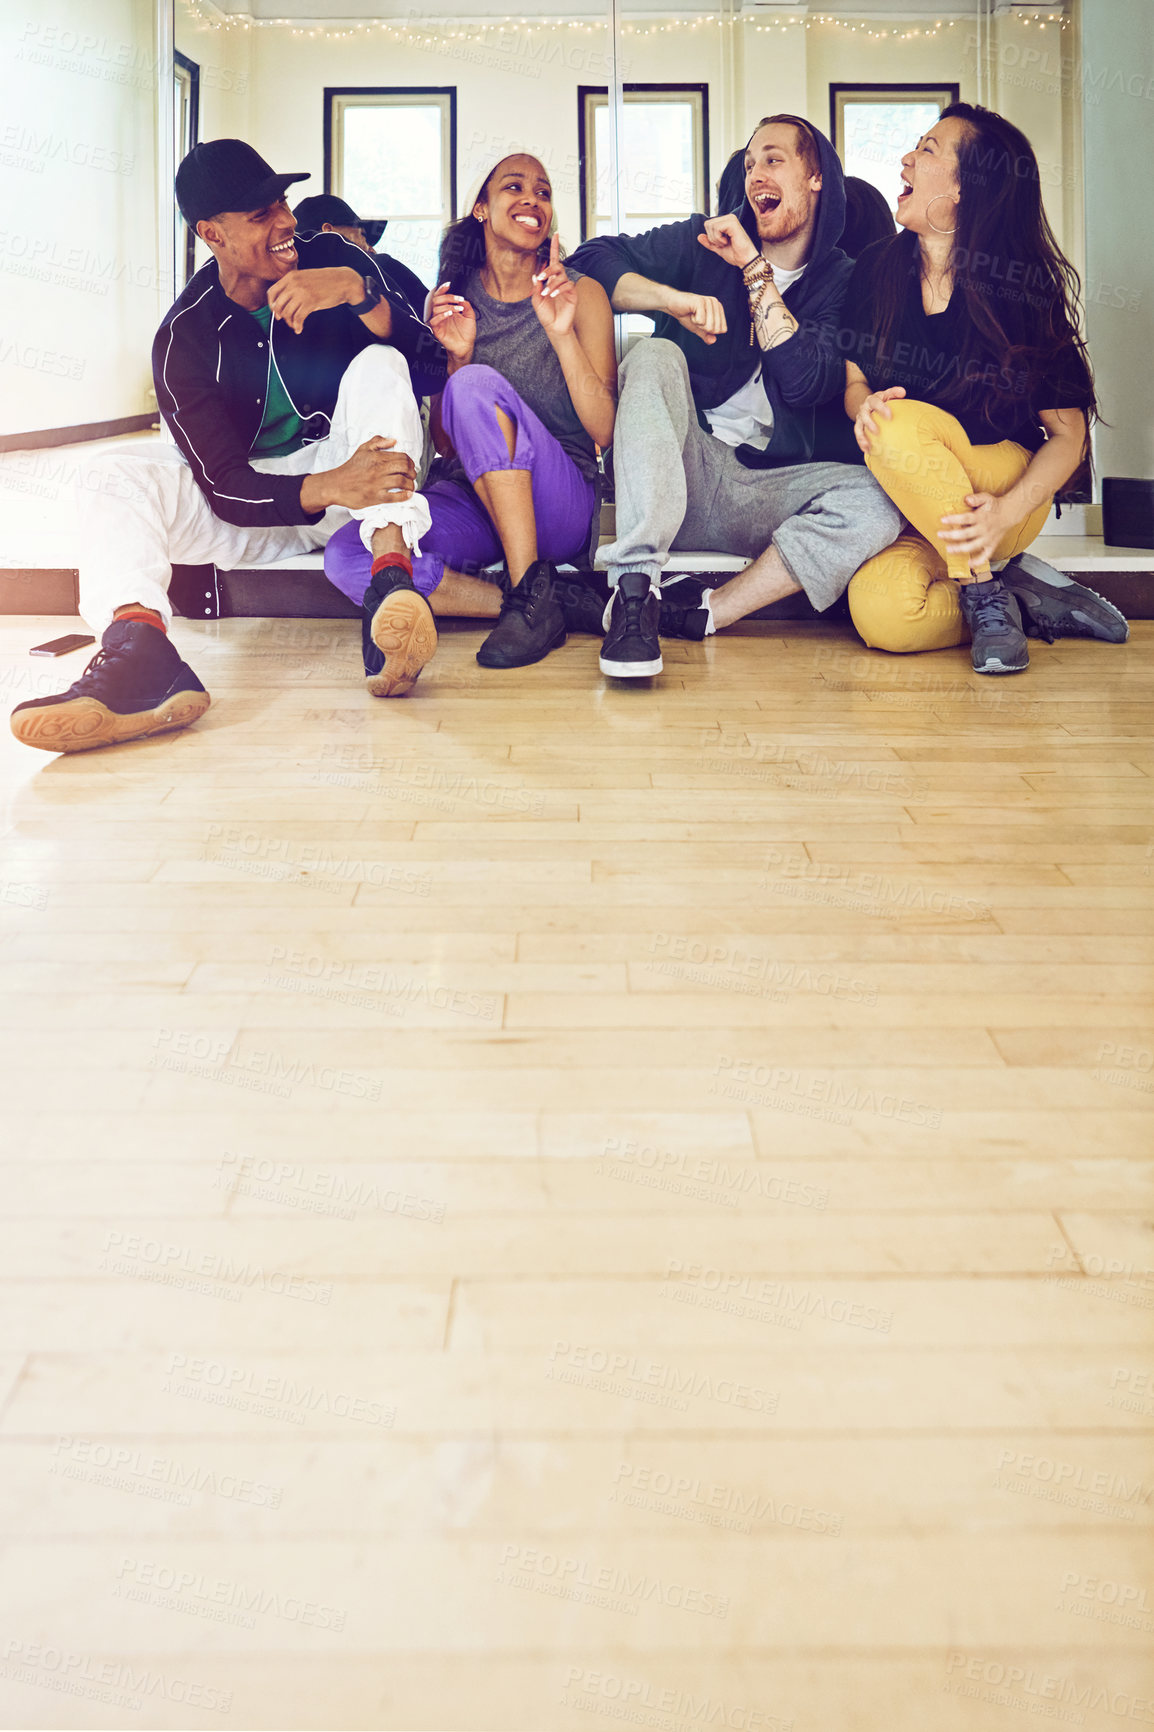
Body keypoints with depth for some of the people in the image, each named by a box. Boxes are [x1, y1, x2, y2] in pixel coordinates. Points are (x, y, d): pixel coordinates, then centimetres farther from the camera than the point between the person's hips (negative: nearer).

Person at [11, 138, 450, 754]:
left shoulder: (331, 259, -5)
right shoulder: (185, 336, -10)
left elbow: (416, 353, -14)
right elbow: (226, 488, -19)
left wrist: (359, 291, -35)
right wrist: (328, 488, -39)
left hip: (342, 465, 0)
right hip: (252, 507, 0)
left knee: (378, 366, -25)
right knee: (116, 478, -23)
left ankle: (392, 580, -49)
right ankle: (139, 651, -55)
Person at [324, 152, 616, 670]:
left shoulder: (581, 293, 3)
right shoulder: (451, 298, 10)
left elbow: (605, 429, -5)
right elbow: (445, 439, 9)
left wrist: (561, 334, -17)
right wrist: (458, 355, -8)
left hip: (562, 505, -3)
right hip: (469, 499, 3)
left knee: (478, 385, -32)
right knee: (346, 557, -26)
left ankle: (533, 595, -26)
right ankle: (536, 606, -21)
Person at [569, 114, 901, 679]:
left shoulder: (840, 281, 8)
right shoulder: (704, 242, 11)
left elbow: (807, 384, -9)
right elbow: (592, 259, 2)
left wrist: (755, 270, -9)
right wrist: (673, 298, -14)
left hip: (764, 491, 0)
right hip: (678, 474, 0)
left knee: (877, 500, -26)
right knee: (655, 356, -28)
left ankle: (709, 613, -27)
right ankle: (634, 589, -40)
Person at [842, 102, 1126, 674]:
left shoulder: (1025, 292, -7)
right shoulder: (878, 268, 4)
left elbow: (1069, 434, -7)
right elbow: (855, 382, 12)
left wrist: (1008, 511, -26)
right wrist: (865, 403, -16)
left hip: (1004, 483, -3)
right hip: (911, 505, 3)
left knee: (900, 427, -35)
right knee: (880, 613, -32)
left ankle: (981, 588, -21)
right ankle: (1023, 592, -9)